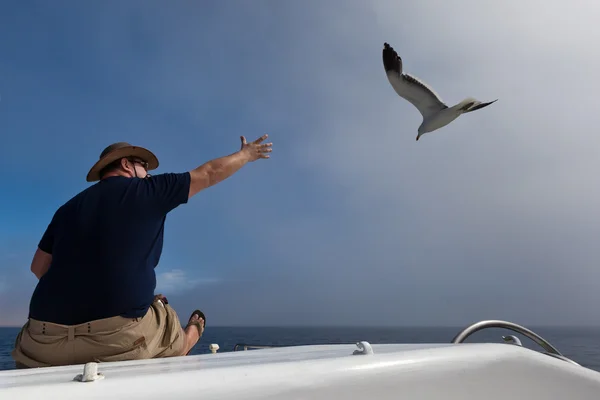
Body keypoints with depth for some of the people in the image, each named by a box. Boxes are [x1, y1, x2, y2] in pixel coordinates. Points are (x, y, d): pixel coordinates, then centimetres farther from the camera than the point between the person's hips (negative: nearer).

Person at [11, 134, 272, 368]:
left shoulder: (70, 206, 16)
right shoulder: (146, 189, 3)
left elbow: (39, 267, 21)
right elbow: (210, 174, 11)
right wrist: (246, 154, 27)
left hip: (47, 341, 5)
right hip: (122, 335, -5)